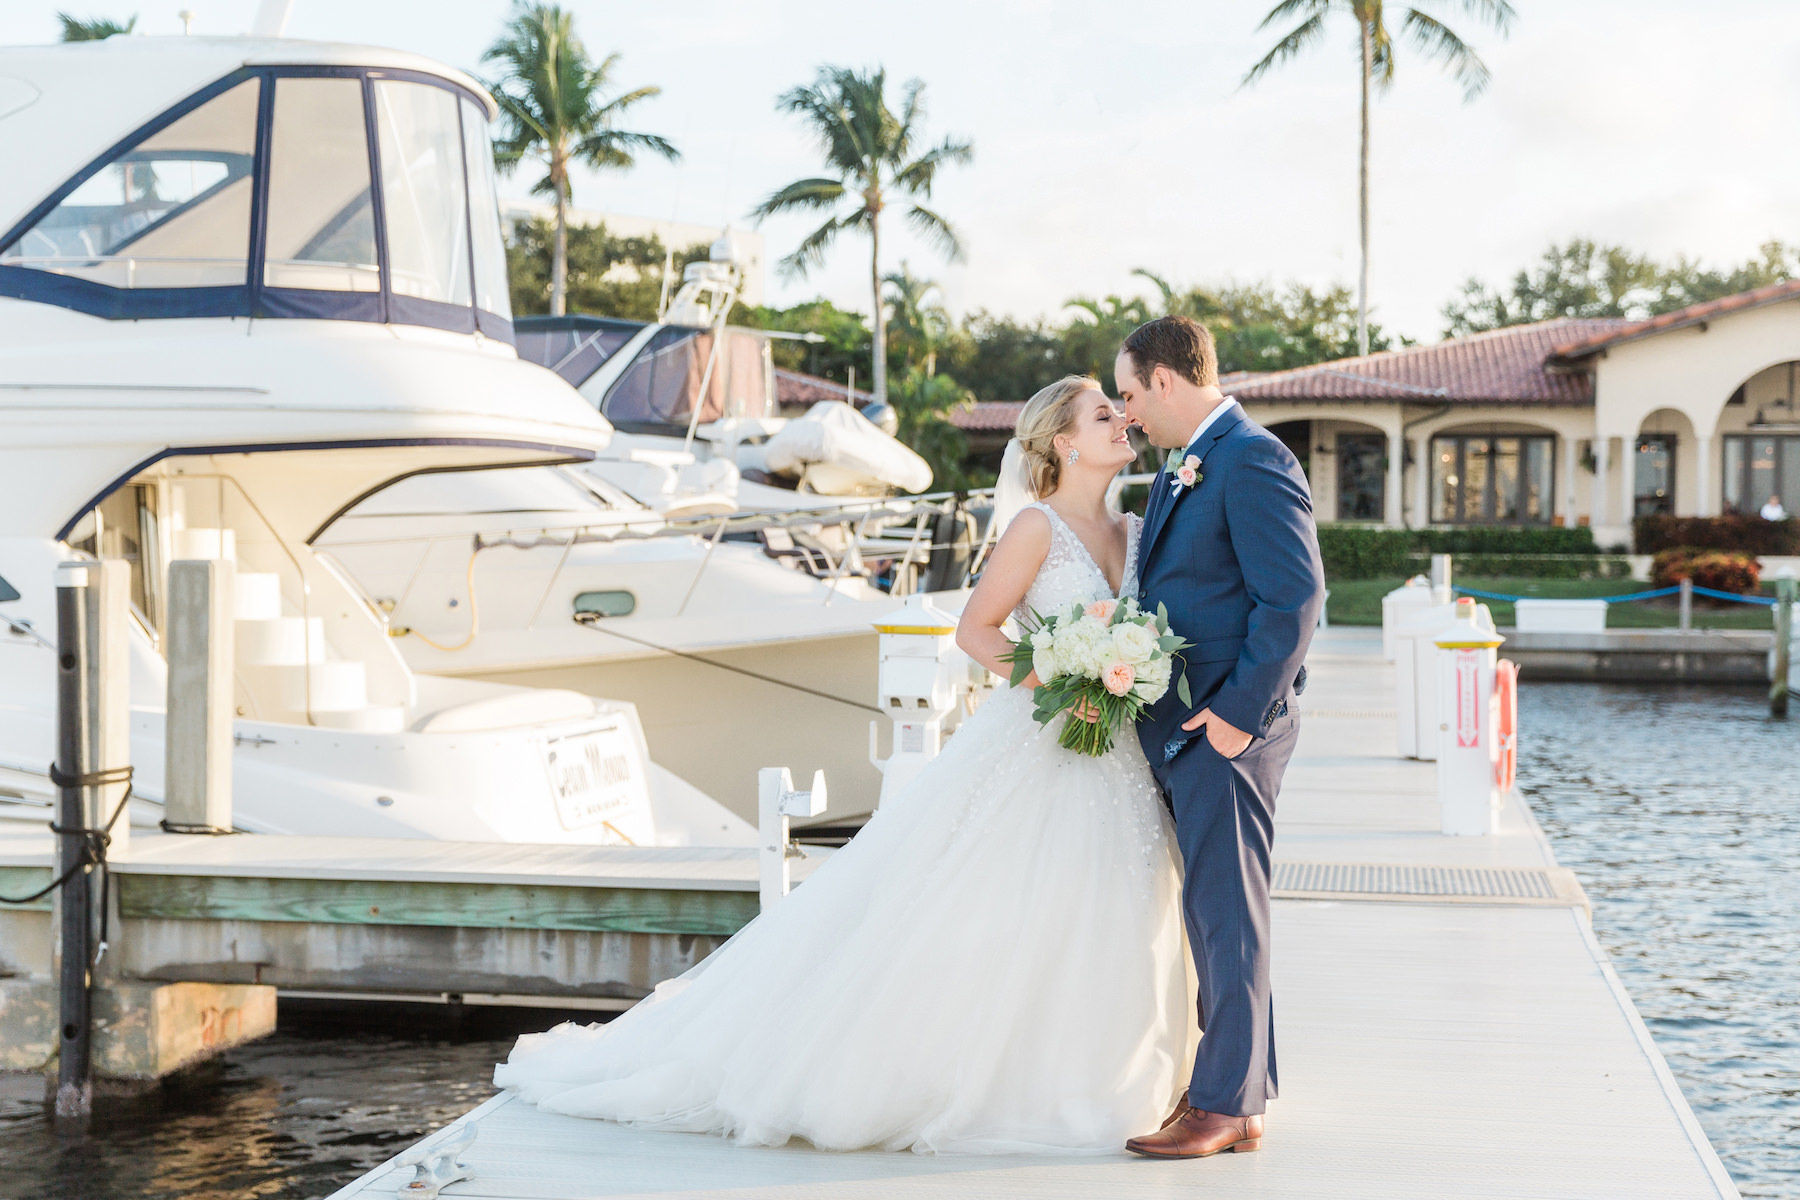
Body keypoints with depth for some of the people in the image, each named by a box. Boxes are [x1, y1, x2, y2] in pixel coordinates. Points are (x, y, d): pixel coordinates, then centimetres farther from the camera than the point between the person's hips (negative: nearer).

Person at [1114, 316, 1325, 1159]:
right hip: (1179, 727, 10)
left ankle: (1225, 1105, 1)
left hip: (1226, 728, -10)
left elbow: (1294, 598, -19)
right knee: (1217, 914, 14)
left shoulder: (1253, 462, -14)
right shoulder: (1183, 469, 17)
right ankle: (1241, 1085, 23)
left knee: (1224, 914, -5)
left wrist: (1240, 710, -21)